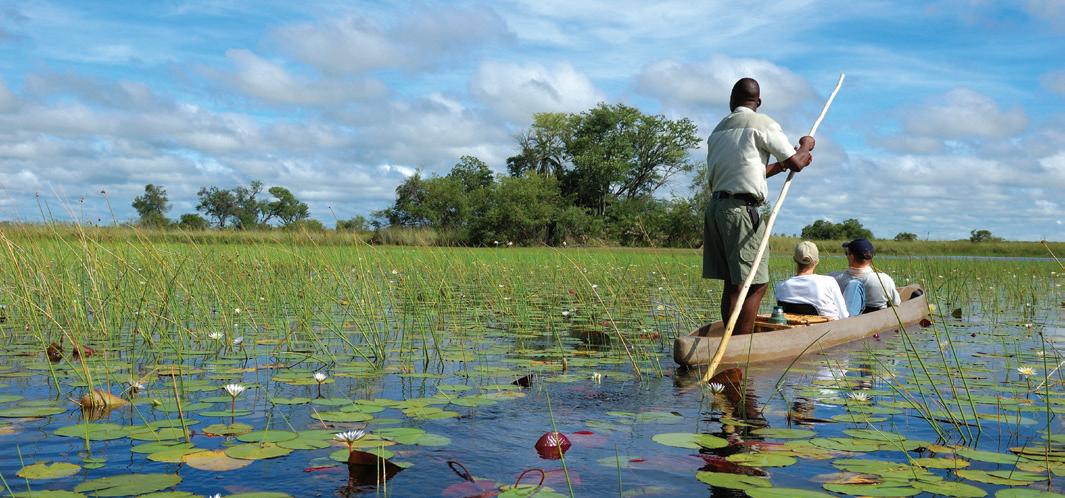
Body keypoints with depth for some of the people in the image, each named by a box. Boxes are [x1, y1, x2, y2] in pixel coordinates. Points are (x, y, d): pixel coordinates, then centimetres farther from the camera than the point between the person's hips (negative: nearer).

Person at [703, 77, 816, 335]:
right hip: (741, 208, -8)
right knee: (755, 284, -7)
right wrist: (806, 145, 19)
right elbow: (796, 163, -1)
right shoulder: (762, 123, -2)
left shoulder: (719, 129, 20)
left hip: (715, 206, 8)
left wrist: (780, 165, 28)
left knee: (732, 283, 10)